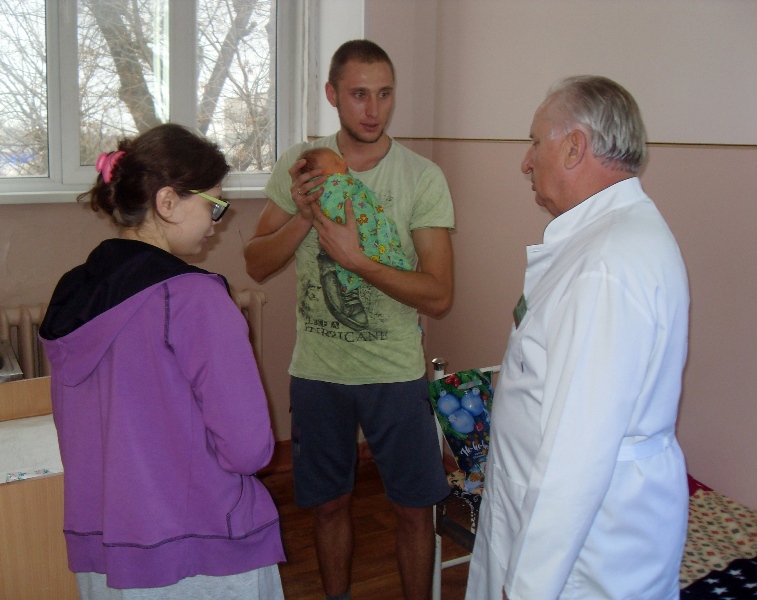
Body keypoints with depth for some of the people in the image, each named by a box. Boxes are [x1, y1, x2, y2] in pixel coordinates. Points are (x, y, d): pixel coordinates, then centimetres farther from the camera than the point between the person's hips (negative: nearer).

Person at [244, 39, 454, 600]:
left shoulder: (423, 177, -10)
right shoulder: (299, 166, -2)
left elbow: (438, 295, -14)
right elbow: (257, 265, -1)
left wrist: (356, 258, -24)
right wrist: (304, 216, -18)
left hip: (395, 373, -2)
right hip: (316, 370, 2)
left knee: (413, 508, 9)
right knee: (329, 504, 17)